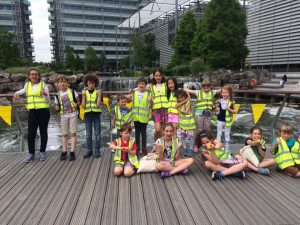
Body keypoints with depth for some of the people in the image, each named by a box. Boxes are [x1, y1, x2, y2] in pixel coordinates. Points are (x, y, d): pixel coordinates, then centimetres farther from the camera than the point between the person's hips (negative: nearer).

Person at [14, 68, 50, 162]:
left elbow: (48, 101, -7)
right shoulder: (27, 85, 8)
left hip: (43, 111, -3)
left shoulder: (43, 85, -2)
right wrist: (17, 93, 7)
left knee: (43, 132, 6)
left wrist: (45, 94, -27)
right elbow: (22, 91, 29)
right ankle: (31, 153, 14)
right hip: (32, 112, 3)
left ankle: (42, 152, 18)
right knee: (31, 133, 1)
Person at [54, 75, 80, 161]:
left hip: (73, 114, -2)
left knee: (73, 133, -3)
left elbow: (78, 101, 5)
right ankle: (64, 152, 15)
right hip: (63, 116, 2)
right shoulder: (57, 95, 4)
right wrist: (57, 108, -12)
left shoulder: (72, 91, 0)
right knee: (64, 134, 6)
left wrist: (76, 104, -14)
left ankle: (72, 152, 2)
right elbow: (56, 106, 10)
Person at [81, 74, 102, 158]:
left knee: (97, 133, 1)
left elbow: (98, 104, -7)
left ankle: (97, 151, 10)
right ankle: (89, 150, 17)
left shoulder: (98, 92, 3)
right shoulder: (85, 92, 8)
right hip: (87, 114, 2)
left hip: (96, 114, -2)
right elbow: (83, 106, 0)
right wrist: (83, 96, -8)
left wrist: (99, 95, -14)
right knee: (88, 134, 7)